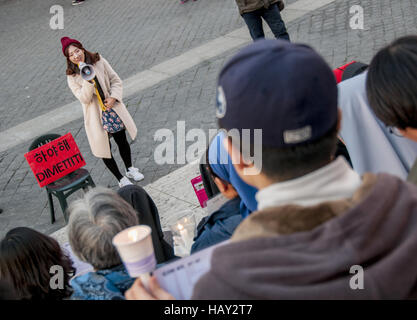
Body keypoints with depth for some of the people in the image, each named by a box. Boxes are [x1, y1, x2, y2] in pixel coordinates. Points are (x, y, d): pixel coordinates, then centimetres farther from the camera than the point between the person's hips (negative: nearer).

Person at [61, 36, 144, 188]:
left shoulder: (99, 61, -5)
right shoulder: (72, 77, -10)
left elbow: (116, 80, -1)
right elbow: (84, 99, -18)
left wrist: (113, 97, -16)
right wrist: (88, 81, -31)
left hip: (113, 109, 2)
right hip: (96, 116, -2)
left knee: (122, 141, 16)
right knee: (104, 148, 5)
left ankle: (130, 169, 40)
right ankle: (120, 179, 23)